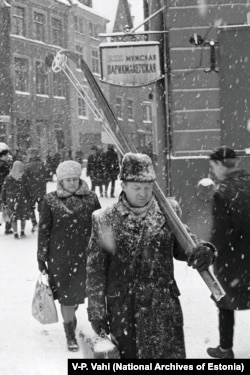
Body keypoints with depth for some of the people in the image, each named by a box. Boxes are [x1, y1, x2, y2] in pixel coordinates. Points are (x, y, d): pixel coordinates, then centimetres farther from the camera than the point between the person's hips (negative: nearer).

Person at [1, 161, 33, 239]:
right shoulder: (23, 177, -7)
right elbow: (28, 189, -6)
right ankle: (22, 232, 17)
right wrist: (29, 199, 5)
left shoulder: (8, 178, -1)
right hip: (22, 199, -1)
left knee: (13, 217, 9)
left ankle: (16, 234, 6)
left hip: (11, 200, 1)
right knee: (23, 217, 15)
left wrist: (4, 201, 10)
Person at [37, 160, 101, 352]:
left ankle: (71, 312, 45)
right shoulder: (50, 200, -4)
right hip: (60, 255, -2)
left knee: (80, 290, 13)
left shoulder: (90, 198, 0)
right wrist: (41, 257, 0)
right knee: (66, 294, 1)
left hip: (86, 253, 2)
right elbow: (44, 230, -1)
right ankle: (70, 335, 13)